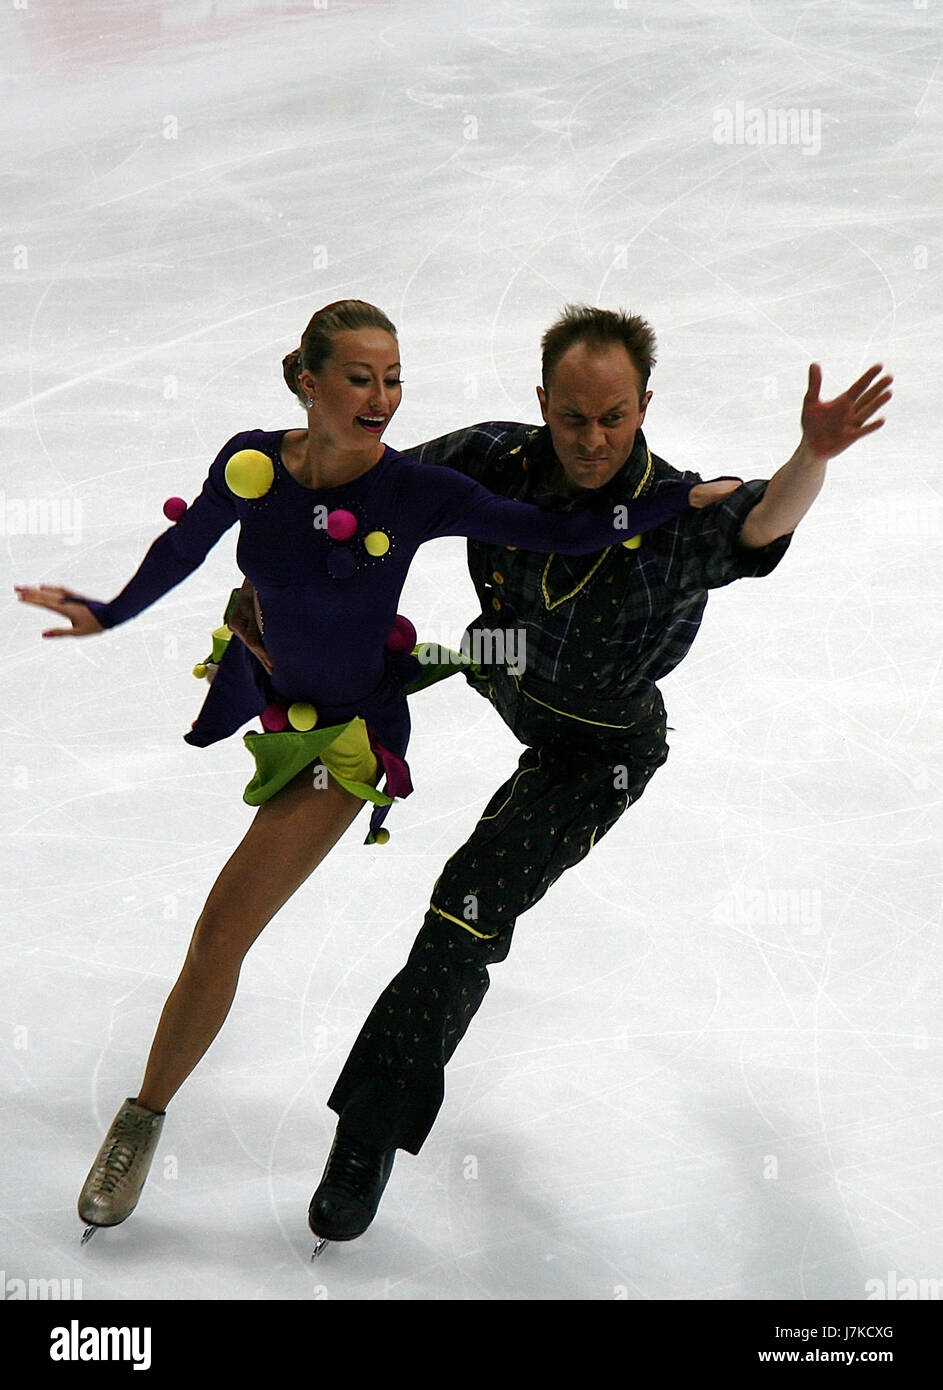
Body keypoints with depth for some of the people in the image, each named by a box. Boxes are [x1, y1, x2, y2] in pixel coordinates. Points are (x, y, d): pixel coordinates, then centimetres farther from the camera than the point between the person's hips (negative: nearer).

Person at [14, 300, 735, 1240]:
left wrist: (685, 500, -29)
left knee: (222, 932, -5)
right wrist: (107, 614, 1)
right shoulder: (252, 465, -21)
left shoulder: (415, 493, -27)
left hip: (344, 730, -3)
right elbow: (186, 545, -2)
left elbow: (560, 533, -24)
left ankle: (145, 1116, 14)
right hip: (265, 684, 4)